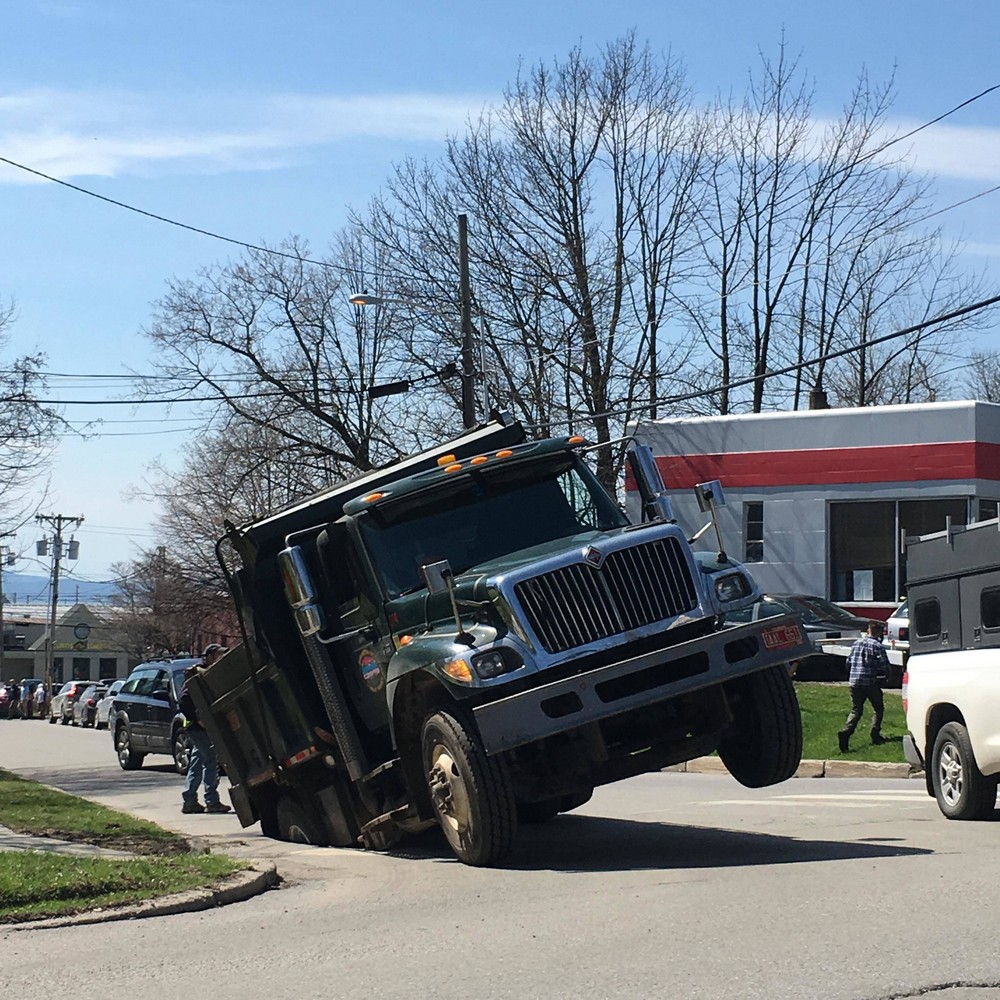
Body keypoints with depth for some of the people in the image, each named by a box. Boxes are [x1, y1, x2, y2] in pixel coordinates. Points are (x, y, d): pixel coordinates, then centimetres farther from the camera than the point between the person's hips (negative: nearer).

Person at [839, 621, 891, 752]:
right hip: (871, 682, -4)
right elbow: (884, 665, -10)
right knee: (878, 708, 16)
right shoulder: (878, 646, -6)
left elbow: (848, 662, 14)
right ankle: (875, 734, 10)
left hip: (854, 682, 4)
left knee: (856, 710, 6)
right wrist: (886, 677, 10)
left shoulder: (857, 643, 11)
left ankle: (846, 732, -17)